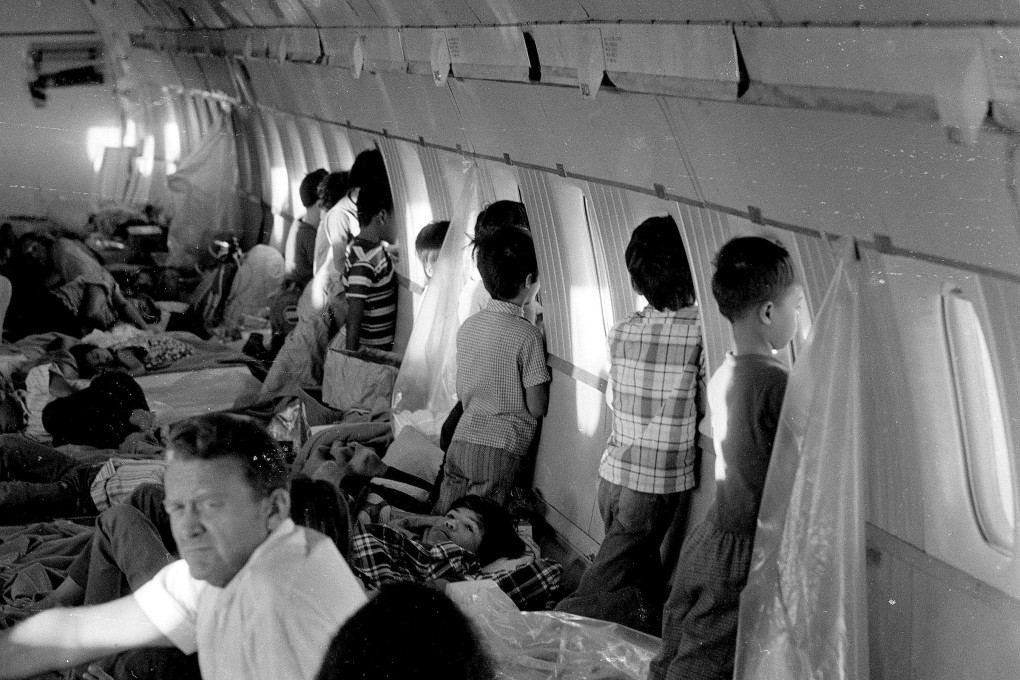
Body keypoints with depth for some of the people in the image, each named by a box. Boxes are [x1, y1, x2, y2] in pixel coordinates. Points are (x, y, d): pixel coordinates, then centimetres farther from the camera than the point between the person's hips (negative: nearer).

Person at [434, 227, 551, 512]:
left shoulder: (468, 325, 8)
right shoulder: (528, 336, -12)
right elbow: (537, 408, -8)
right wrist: (545, 373, 9)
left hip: (460, 441, 6)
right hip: (499, 451, -6)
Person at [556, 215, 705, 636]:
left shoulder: (621, 331, -1)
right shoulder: (701, 332, -14)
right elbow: (710, 416, -9)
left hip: (613, 475, 5)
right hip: (663, 487, -4)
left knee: (644, 584, 17)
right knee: (597, 594, 1)